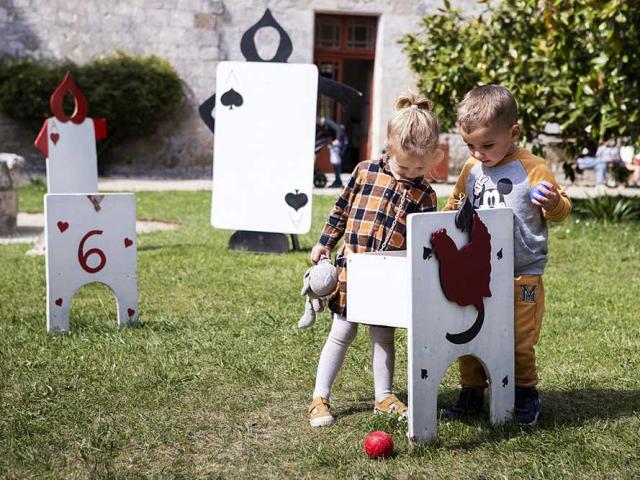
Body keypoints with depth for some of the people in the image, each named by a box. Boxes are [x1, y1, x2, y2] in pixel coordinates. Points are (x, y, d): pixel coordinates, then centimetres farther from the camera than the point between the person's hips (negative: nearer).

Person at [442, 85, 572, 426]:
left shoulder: (532, 168, -11)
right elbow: (455, 206, 21)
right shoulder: (471, 170, 5)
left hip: (522, 276, -5)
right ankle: (471, 392, 24)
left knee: (519, 340, 5)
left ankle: (525, 394, 24)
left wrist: (553, 202, -29)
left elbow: (561, 212, -8)